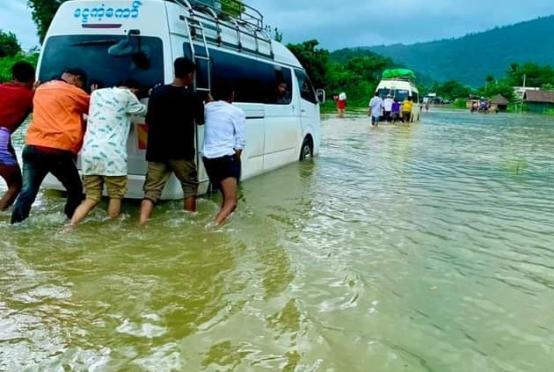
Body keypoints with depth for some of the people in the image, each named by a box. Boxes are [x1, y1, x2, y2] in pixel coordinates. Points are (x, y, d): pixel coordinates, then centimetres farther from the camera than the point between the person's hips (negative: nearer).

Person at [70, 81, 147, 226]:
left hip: (89, 153, 6)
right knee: (115, 197, 10)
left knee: (91, 198, 11)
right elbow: (143, 111, 20)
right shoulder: (127, 95, 3)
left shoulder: (96, 93, 19)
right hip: (111, 155, -6)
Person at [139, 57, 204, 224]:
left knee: (151, 191, 3)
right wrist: (207, 106, 28)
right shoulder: (192, 97, -7)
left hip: (157, 151, 3)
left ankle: (142, 224, -11)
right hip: (181, 152, -3)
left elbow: (148, 122, 8)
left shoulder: (157, 92, 2)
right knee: (190, 186, 18)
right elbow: (200, 121, 10)